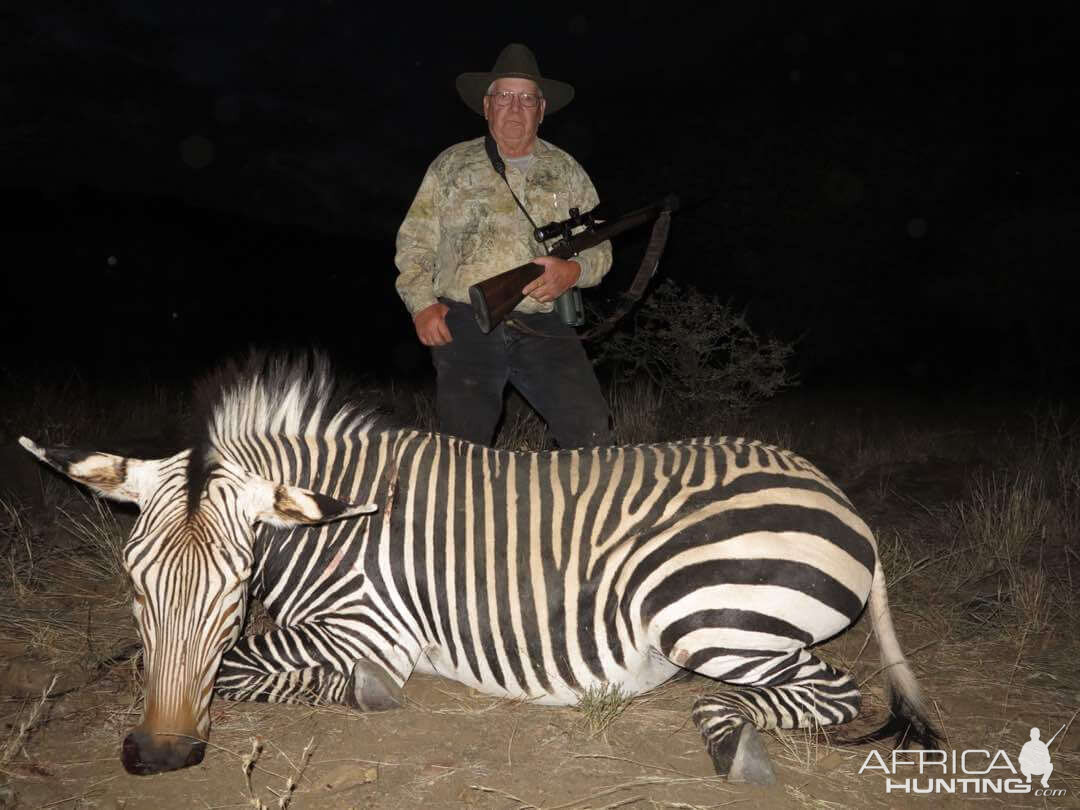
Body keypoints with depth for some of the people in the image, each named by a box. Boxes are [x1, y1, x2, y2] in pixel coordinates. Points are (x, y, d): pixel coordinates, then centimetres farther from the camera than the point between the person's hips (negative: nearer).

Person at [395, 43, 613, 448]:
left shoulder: (566, 171, 15)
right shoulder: (452, 165, 12)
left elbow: (599, 248, 14)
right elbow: (414, 243, 11)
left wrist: (573, 271, -9)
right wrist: (422, 304, -5)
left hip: (543, 328, 1)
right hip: (464, 324, -1)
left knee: (592, 433, -13)